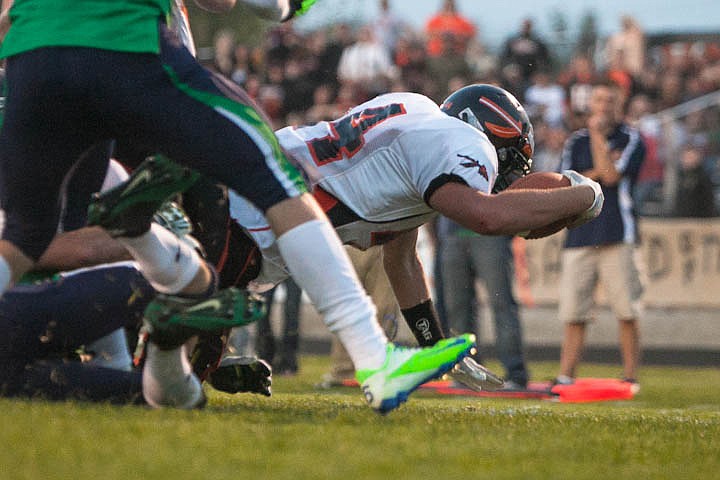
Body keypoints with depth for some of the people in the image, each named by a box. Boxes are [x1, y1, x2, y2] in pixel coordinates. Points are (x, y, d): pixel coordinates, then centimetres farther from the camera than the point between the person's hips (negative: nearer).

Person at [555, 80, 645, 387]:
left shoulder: (630, 140, 5)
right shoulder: (576, 142, 16)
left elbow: (612, 176, -11)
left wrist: (597, 134, -3)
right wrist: (597, 173, -7)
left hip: (617, 236, -3)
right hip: (579, 234, 3)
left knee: (627, 313, -6)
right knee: (573, 314, 0)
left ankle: (630, 376, -4)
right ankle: (565, 377, 2)